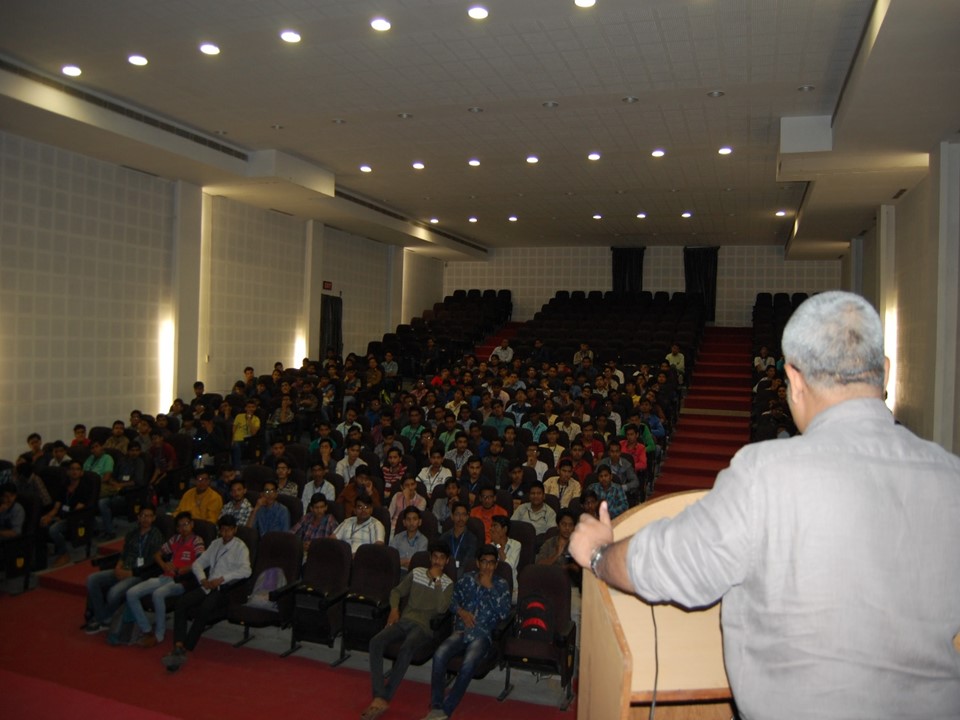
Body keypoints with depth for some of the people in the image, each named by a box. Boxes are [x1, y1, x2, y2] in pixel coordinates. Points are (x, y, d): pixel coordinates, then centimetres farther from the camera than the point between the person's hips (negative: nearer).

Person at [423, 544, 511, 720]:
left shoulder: (501, 584, 12)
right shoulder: (466, 579, 18)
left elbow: (504, 612, -1)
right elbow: (451, 599, 16)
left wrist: (488, 586, -4)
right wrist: (461, 611, -4)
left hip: (483, 634, -2)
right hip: (461, 630, 2)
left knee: (469, 662, -34)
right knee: (440, 654, -29)